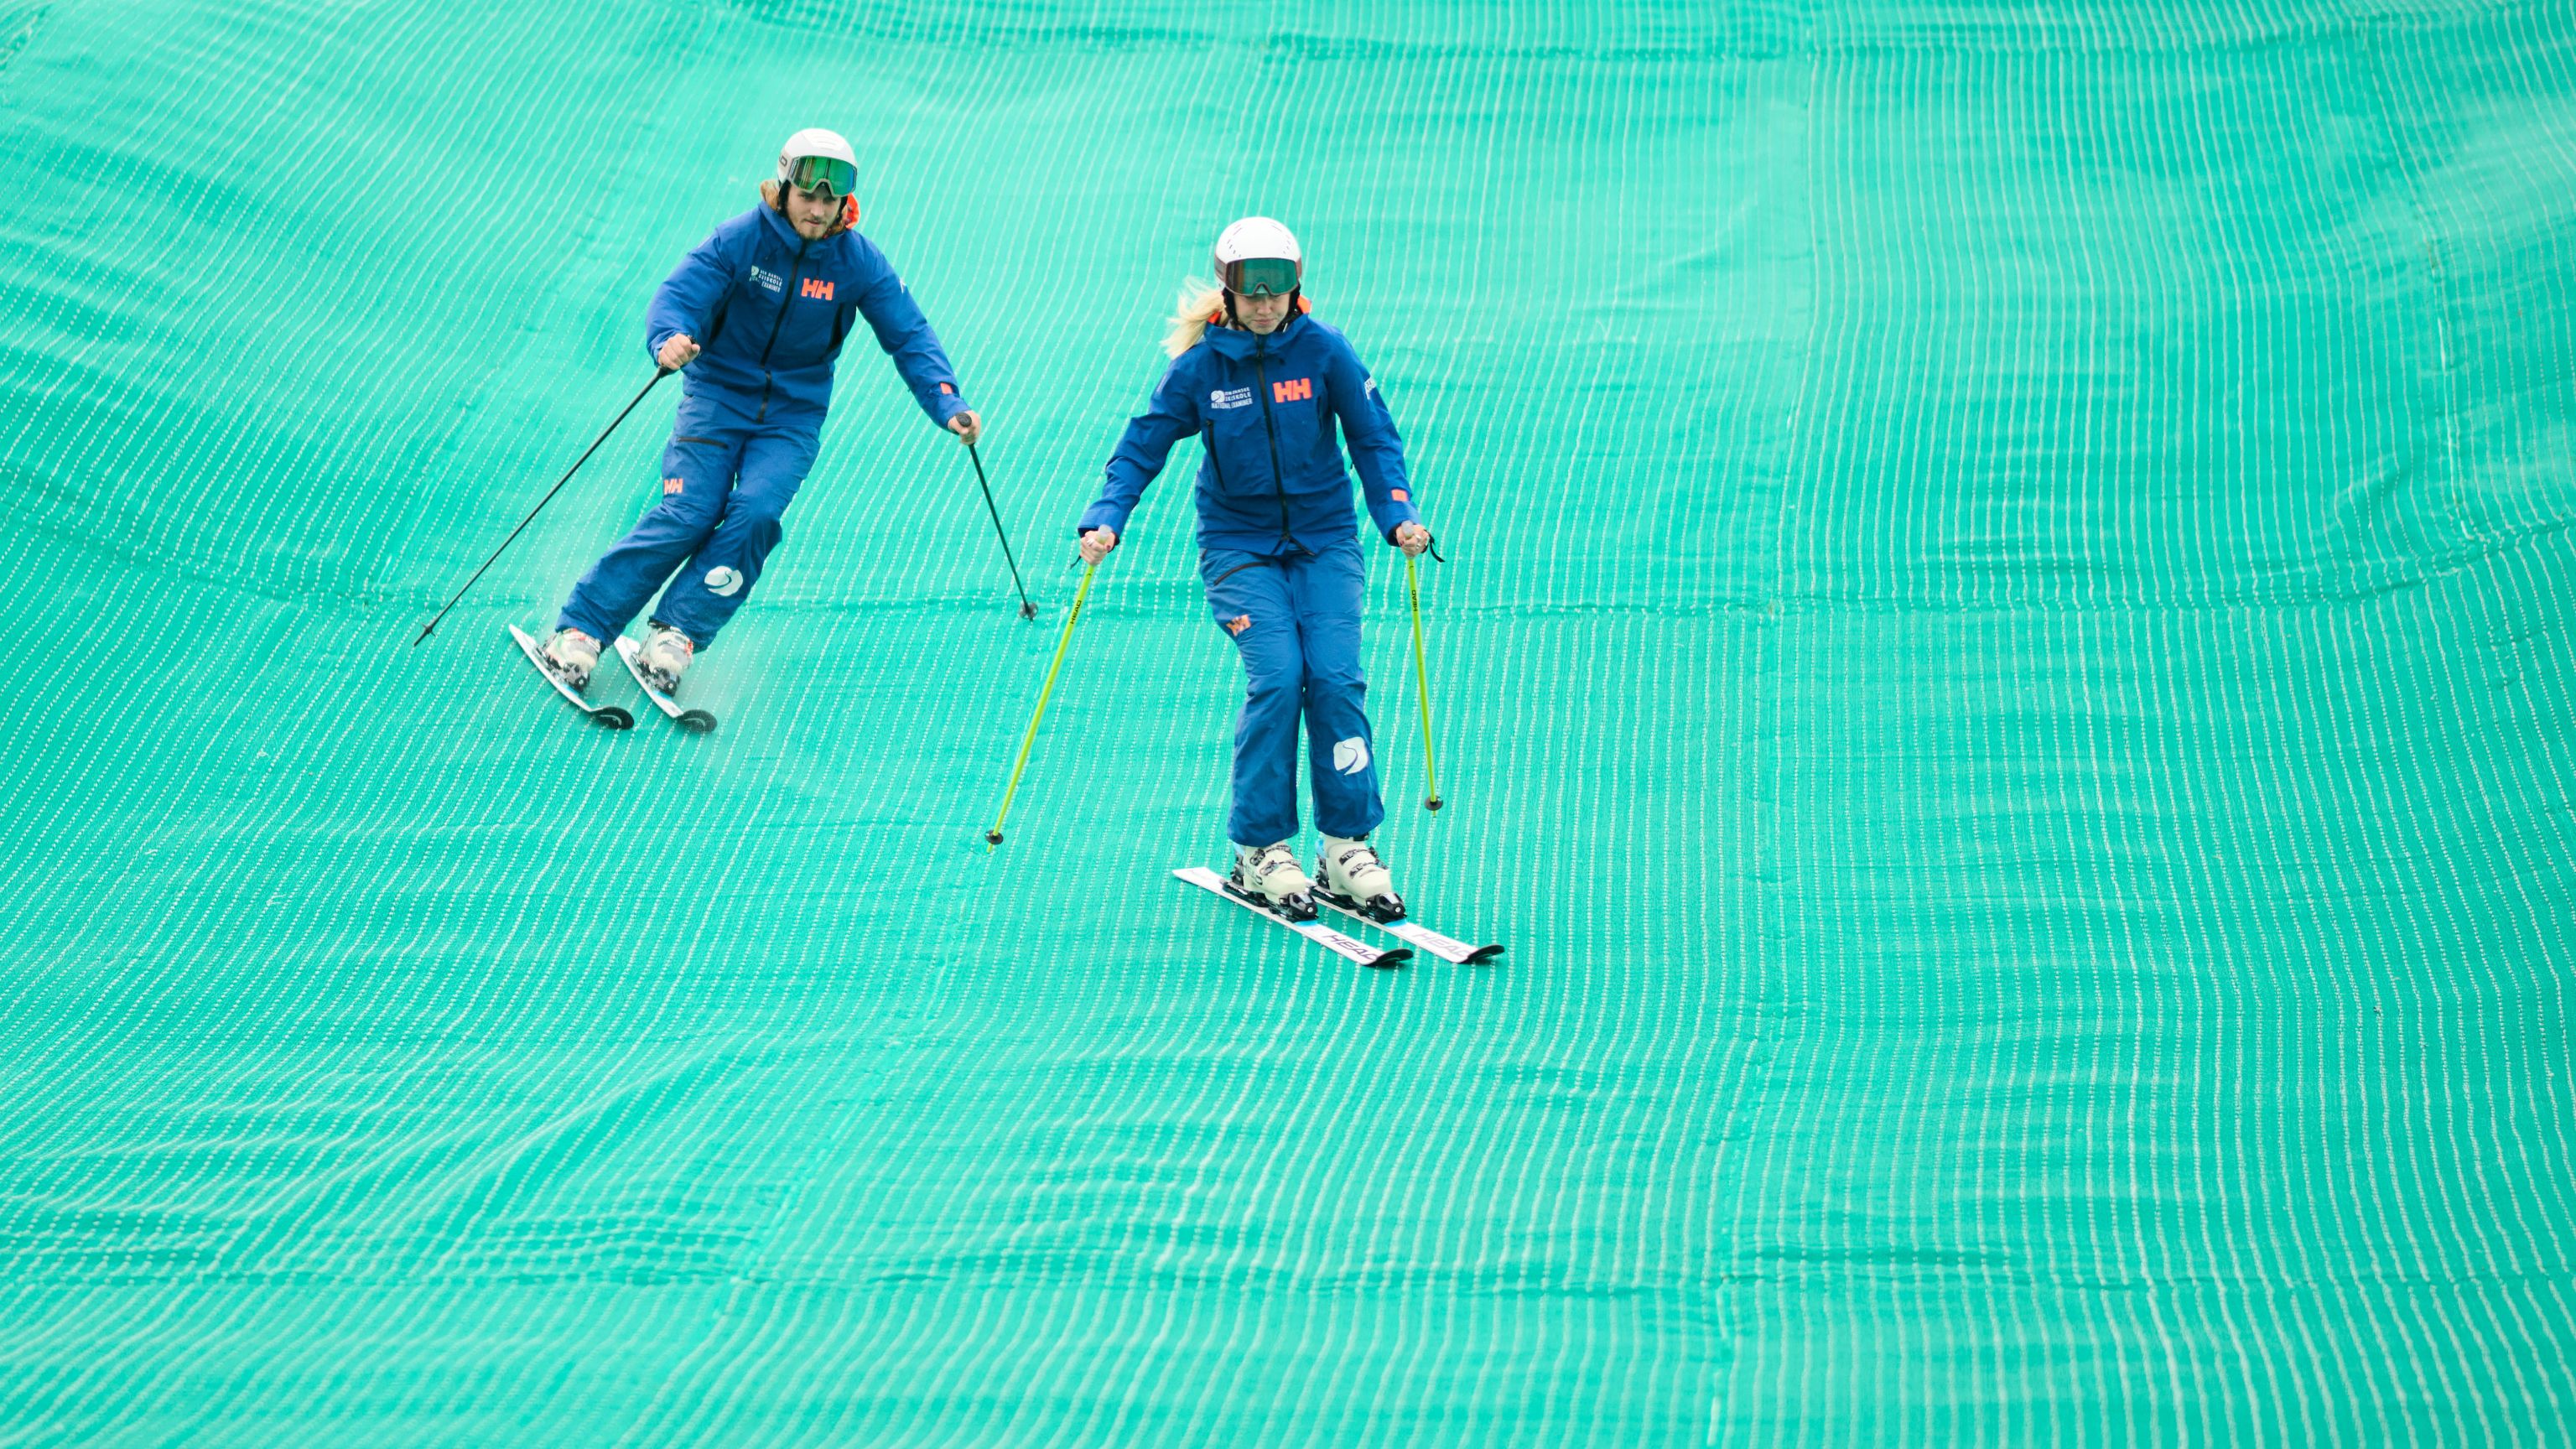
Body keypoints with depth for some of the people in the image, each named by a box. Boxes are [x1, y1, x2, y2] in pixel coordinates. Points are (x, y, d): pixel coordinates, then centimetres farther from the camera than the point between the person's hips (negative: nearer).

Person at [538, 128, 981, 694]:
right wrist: (669, 339, -43)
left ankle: (678, 631, -17)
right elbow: (678, 295, -20)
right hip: (719, 393, -2)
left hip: (793, 416, 2)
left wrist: (947, 404, -19)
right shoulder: (740, 240, -12)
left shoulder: (860, 262, -7)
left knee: (755, 513, -24)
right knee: (689, 512, -18)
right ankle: (580, 628, -14)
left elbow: (909, 337, -5)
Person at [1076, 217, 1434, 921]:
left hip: (1325, 538, 1)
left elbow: (1375, 438, -1)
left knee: (1335, 674, -15)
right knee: (1276, 676, -19)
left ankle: (1347, 848, -6)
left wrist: (1398, 514, -14)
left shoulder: (1323, 350, -6)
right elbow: (1142, 446, -2)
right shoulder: (1200, 365, -6)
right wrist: (1105, 519, -16)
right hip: (1240, 545, -1)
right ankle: (1259, 851, -8)